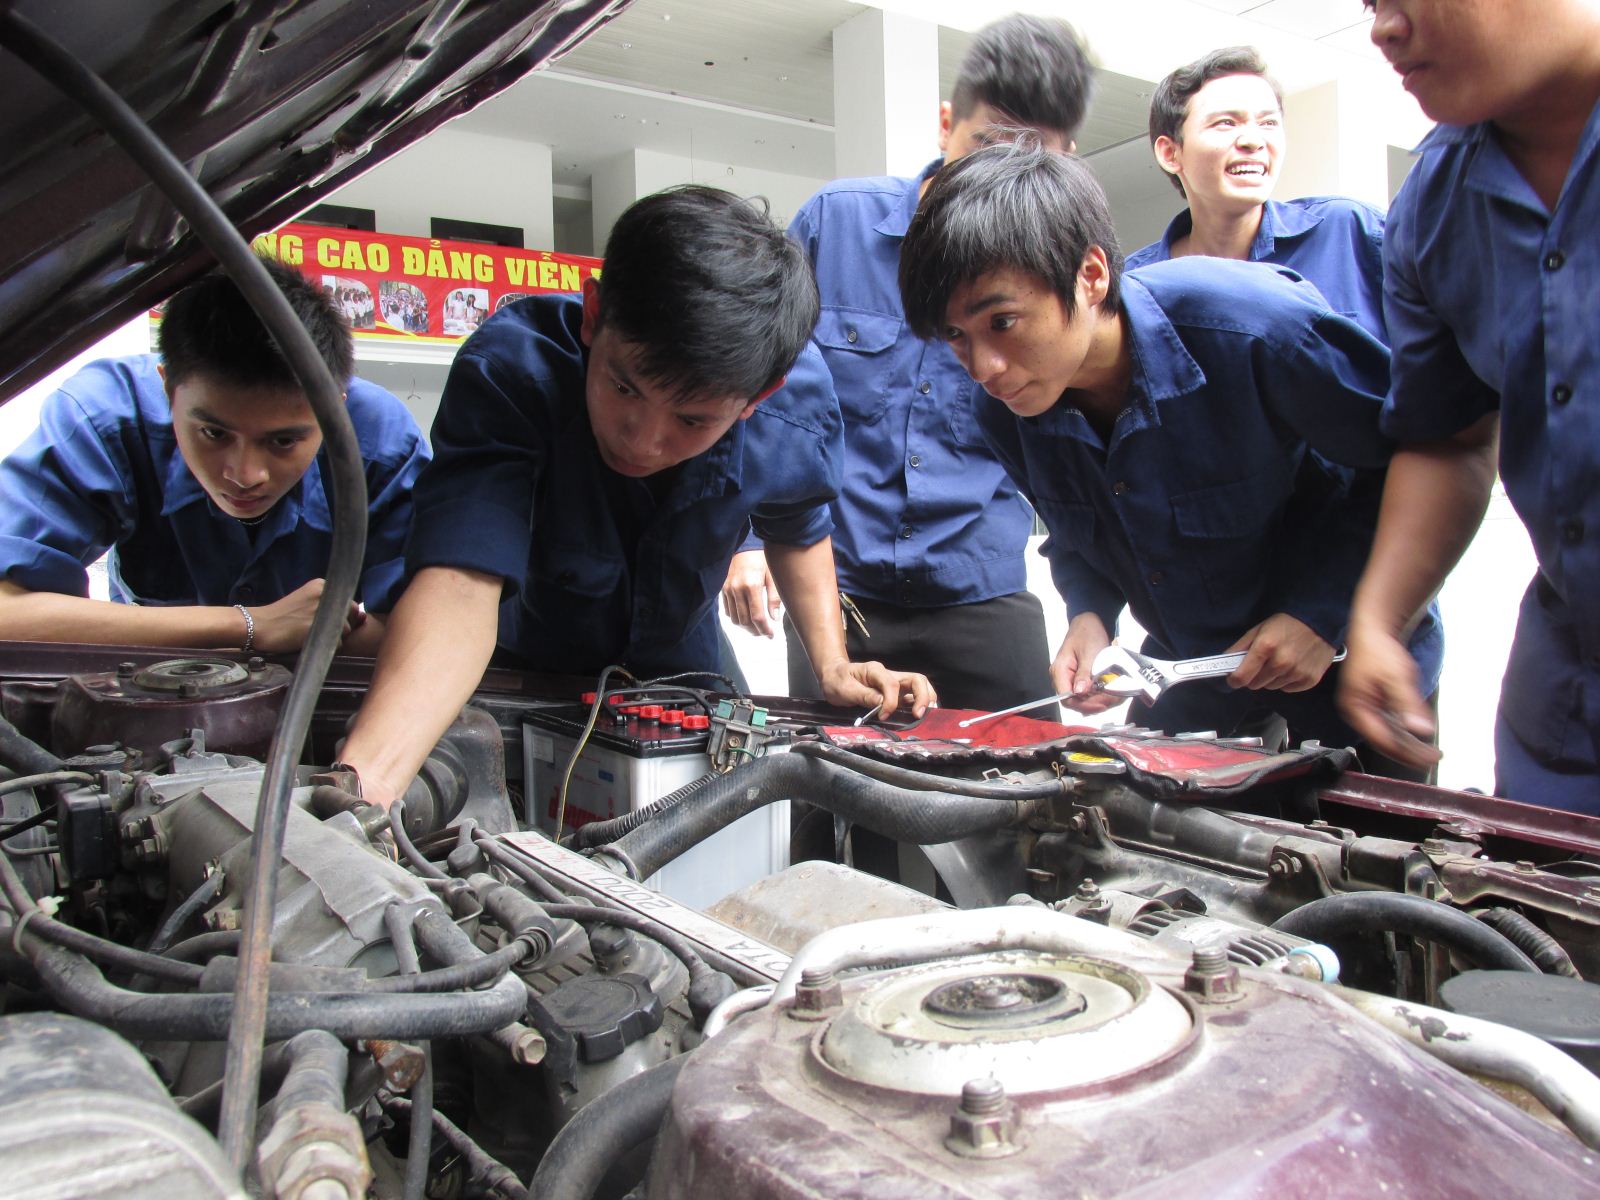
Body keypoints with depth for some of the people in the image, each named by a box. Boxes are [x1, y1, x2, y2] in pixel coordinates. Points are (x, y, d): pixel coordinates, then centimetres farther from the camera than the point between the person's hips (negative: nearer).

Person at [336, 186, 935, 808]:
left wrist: (833, 665, -12)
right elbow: (463, 582, -50)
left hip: (676, 670, 3)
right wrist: (362, 784, -64)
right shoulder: (508, 372, -38)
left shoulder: (798, 412, -26)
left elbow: (798, 530, -3)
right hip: (519, 668, -2)